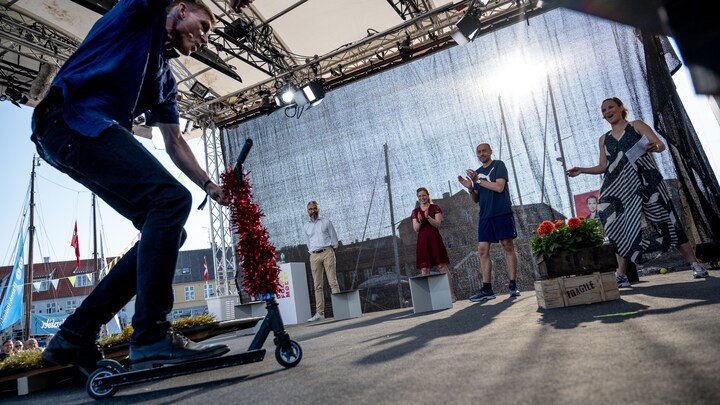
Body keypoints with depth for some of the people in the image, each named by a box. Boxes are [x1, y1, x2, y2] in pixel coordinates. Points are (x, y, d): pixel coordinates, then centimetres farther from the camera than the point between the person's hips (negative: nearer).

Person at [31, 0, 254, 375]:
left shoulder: (164, 77, 27)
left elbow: (174, 143, 23)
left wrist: (209, 185, 13)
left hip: (94, 134, 8)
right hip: (72, 117, -8)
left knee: (169, 230, -1)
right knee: (171, 198, -24)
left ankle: (75, 336, 4)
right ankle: (151, 337, -22)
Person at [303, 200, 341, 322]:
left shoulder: (326, 221, 9)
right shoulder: (306, 226, 15)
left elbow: (334, 237, 9)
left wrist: (332, 250, 3)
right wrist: (313, 252, 10)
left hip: (327, 252, -2)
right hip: (314, 255, 3)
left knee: (333, 282, -8)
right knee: (317, 285, 0)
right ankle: (320, 313, 1)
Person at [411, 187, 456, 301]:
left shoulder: (435, 208, 6)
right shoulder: (415, 212, 13)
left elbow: (437, 224, -5)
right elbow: (416, 229, 6)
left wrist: (428, 217, -22)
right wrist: (419, 221, -15)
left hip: (434, 238, -3)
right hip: (422, 240, 3)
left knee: (442, 266, -6)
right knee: (424, 269, -1)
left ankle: (451, 294, -3)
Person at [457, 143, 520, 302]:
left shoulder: (499, 165, 4)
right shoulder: (477, 173, 18)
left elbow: (499, 187, -12)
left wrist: (478, 181, -10)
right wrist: (470, 188, -1)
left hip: (502, 213, -5)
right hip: (485, 216, 5)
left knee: (508, 247, -4)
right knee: (482, 250, -2)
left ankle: (513, 285, 2)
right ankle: (487, 289, 0)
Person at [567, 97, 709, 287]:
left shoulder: (636, 126, 8)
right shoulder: (604, 139, 17)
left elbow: (660, 144, -2)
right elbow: (603, 166, 17)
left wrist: (655, 147, -25)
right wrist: (581, 170, 3)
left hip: (645, 181, -3)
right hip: (619, 187, 3)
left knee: (666, 219, -6)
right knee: (622, 227, -1)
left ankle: (695, 264, 4)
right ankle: (621, 275, 0)